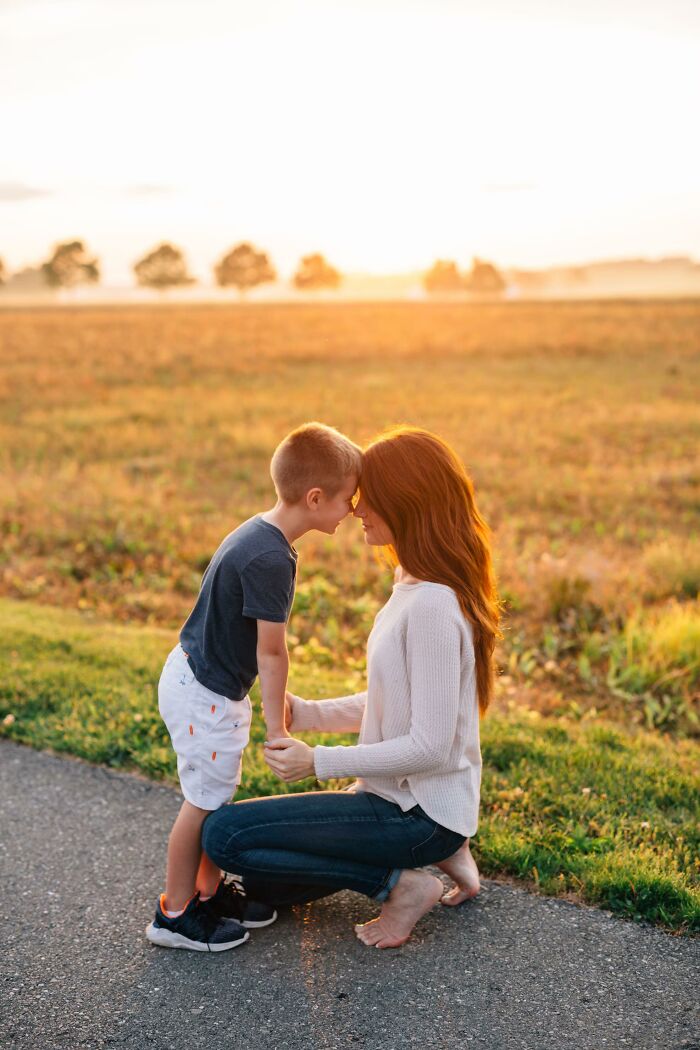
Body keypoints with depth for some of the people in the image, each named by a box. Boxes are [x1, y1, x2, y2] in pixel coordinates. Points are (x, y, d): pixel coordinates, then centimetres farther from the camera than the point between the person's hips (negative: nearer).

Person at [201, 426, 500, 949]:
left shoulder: (432, 604, -25)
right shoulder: (413, 587, 6)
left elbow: (431, 747, -25)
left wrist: (320, 761, -20)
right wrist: (310, 714, 0)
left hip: (420, 811, -10)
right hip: (399, 795, 10)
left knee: (225, 834, -13)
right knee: (263, 885, 18)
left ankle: (401, 881, -5)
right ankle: (437, 853, 14)